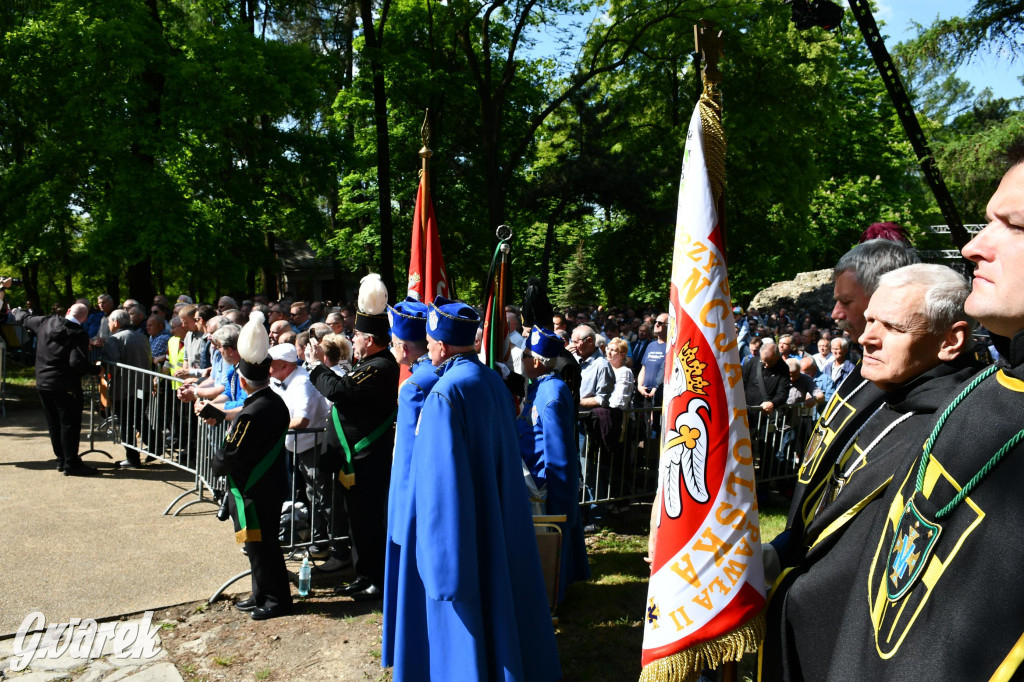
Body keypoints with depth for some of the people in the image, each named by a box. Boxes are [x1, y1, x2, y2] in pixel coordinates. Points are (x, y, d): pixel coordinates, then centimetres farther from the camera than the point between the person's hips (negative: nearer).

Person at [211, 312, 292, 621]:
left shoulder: (250, 415, -25)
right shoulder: (277, 403, 2)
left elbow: (229, 457, -23)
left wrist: (216, 464, -1)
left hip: (252, 492, -9)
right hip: (273, 487, 9)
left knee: (260, 546, 3)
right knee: (264, 543, 19)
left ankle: (277, 600, 14)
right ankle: (262, 595, 31)